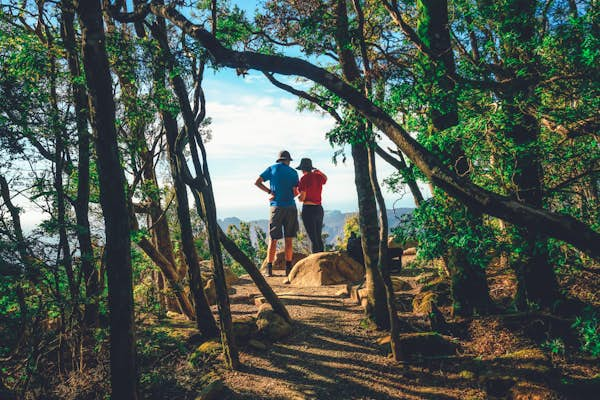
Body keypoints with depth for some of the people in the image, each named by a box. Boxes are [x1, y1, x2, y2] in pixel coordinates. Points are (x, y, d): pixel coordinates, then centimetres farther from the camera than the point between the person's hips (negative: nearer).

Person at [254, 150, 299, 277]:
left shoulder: (272, 168, 6)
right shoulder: (293, 172, 7)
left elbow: (257, 182, 1)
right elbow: (295, 192, 2)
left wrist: (270, 192, 4)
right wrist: (286, 197, 11)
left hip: (277, 207, 0)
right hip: (291, 207, 1)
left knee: (273, 239, 3)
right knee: (288, 239, 6)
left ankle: (269, 269, 2)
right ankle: (288, 268, 9)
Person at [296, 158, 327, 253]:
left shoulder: (304, 178, -11)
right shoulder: (319, 176, 6)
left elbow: (302, 198, -11)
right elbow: (325, 178, 32)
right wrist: (317, 171, 40)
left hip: (308, 209, -6)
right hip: (319, 209, 7)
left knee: (313, 239, -4)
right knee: (318, 237, 15)